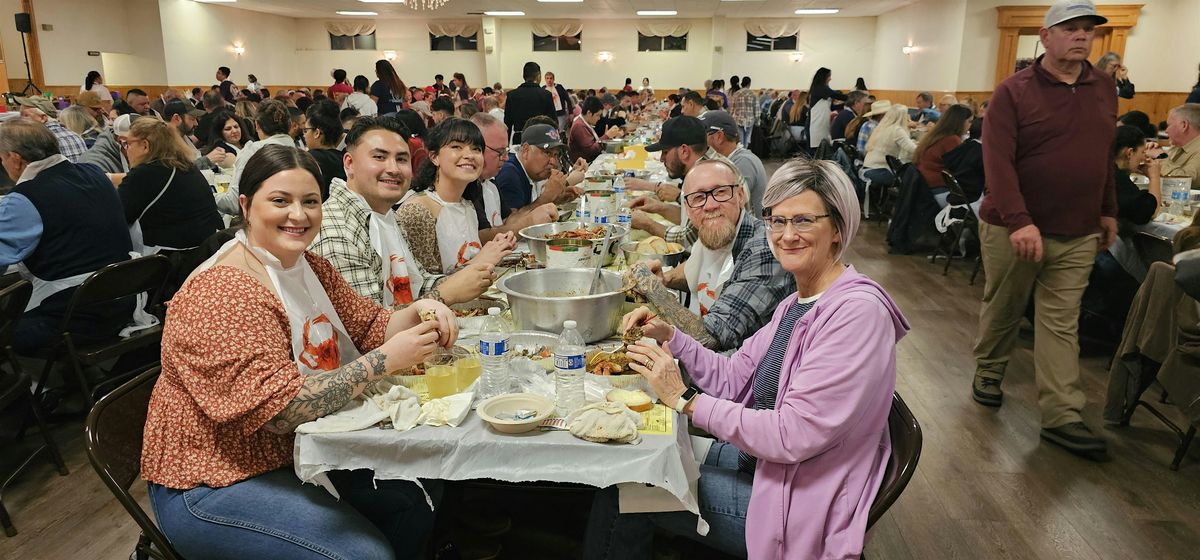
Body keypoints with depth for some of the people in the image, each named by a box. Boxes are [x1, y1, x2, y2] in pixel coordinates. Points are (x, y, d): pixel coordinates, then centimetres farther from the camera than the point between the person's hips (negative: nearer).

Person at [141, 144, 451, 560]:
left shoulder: (308, 267, 4)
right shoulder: (223, 293, -23)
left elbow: (369, 325, 6)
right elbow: (277, 408, -30)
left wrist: (418, 313, -15)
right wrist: (382, 361, -30)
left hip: (295, 450, 8)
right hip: (215, 485, -8)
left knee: (414, 500, -1)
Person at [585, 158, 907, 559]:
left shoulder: (858, 311, -23)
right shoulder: (797, 302, 7)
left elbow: (794, 435, -27)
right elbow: (735, 378, 6)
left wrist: (686, 401, -22)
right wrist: (669, 336, -6)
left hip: (797, 499, -8)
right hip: (756, 458, 8)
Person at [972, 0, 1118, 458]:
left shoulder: (1104, 89, 8)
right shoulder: (1014, 91, -10)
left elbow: (1104, 158, 16)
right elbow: (997, 161, -18)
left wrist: (1108, 211, 15)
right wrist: (1020, 222, -26)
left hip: (1078, 235, 4)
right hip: (1013, 229, -4)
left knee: (1061, 323, 4)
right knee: (1002, 309, 12)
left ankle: (1061, 416, 6)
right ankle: (988, 371, 35)